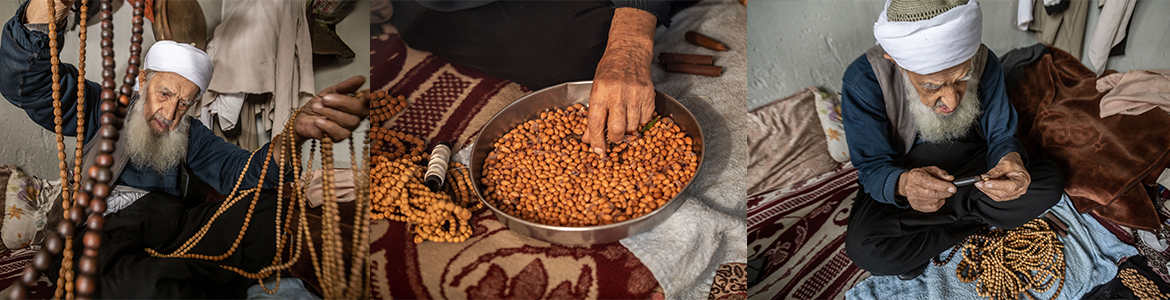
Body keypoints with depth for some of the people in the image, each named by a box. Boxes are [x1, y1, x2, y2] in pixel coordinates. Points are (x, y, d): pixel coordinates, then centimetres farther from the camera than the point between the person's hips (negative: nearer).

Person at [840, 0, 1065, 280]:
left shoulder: (983, 63, -17)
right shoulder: (864, 82, -28)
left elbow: (1001, 136, -7)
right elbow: (872, 167, -21)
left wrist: (1011, 160, -34)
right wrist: (903, 185, -46)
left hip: (972, 163, 3)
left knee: (1050, 181, -18)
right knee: (863, 247, -32)